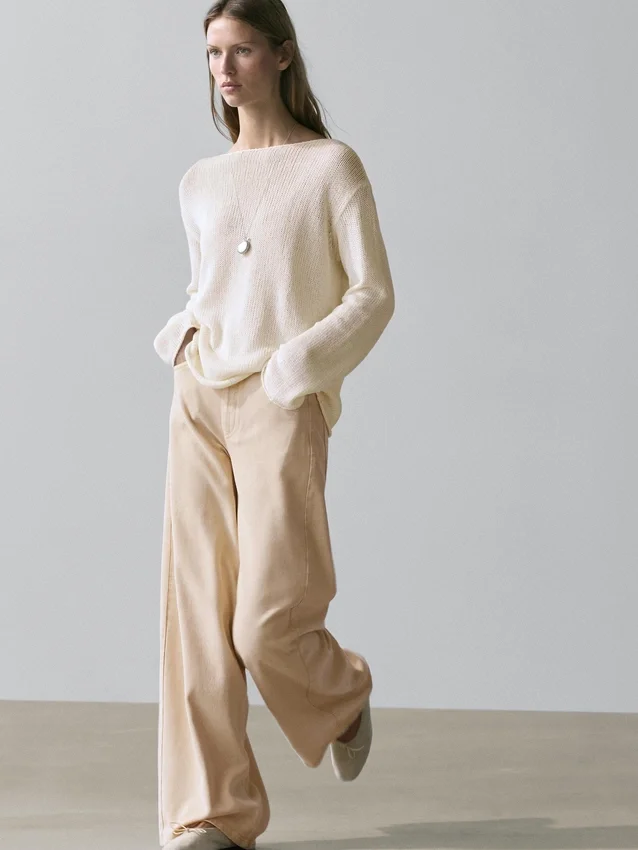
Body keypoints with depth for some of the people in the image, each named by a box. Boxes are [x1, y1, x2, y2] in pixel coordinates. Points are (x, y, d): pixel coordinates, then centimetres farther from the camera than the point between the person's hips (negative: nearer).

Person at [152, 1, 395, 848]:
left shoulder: (333, 166, -1)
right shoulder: (201, 183, 14)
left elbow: (375, 294, -2)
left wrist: (301, 364, -15)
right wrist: (182, 338, 6)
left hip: (283, 407, -5)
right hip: (201, 399, 5)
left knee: (269, 622, -8)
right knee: (197, 609, -1)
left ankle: (342, 698, 26)